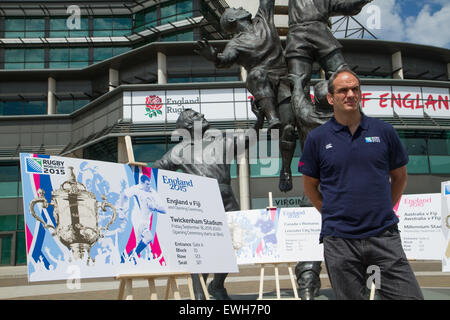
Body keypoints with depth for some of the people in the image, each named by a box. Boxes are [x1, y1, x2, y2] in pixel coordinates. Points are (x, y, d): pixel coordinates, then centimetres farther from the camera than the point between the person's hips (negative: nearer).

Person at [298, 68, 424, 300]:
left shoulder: (383, 131, 5)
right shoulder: (317, 138, 2)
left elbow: (399, 176, 16)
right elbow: (310, 186, 10)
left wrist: (383, 211, 12)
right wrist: (332, 214, 5)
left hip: (384, 235, 1)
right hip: (340, 240, -1)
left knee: (409, 295, -2)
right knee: (350, 296, 10)